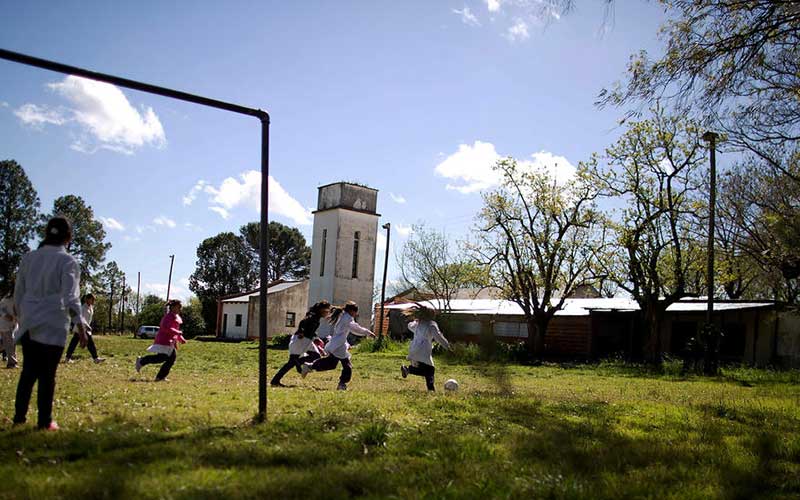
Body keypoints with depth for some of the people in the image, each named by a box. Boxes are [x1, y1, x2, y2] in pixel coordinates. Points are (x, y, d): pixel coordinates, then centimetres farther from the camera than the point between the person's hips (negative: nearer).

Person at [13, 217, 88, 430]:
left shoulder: (29, 258, 9)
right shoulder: (67, 261, -8)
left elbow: (18, 293, 13)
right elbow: (70, 296, -17)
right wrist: (80, 324, -19)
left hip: (28, 325, 5)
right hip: (52, 326, -5)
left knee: (28, 372, 16)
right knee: (47, 375, 3)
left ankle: (19, 417, 21)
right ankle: (44, 421, 9)